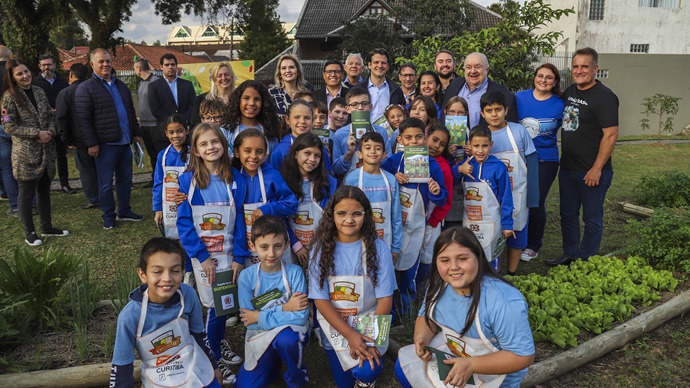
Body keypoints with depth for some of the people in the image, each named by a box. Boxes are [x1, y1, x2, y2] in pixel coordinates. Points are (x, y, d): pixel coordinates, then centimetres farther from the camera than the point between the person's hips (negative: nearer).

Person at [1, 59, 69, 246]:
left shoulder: (39, 92, 9)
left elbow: (50, 116, 14)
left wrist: (50, 132, -6)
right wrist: (38, 133, -16)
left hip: (46, 151, 6)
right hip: (25, 154, -6)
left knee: (44, 190, 14)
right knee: (26, 193, 3)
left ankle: (47, 227, 26)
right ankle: (29, 232, 14)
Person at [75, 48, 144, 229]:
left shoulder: (120, 85, 16)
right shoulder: (85, 88, -5)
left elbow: (131, 111, 23)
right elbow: (83, 119, -10)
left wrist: (136, 133, 17)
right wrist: (91, 144, -15)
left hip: (124, 143, 6)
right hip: (105, 145, -6)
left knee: (125, 180, 13)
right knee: (106, 184, 2)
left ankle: (124, 211, 27)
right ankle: (108, 216, 15)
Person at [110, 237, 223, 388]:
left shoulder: (188, 295, -19)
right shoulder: (130, 316, -26)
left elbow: (198, 333, 1)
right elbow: (122, 365, -11)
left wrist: (213, 366, 12)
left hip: (197, 371, 2)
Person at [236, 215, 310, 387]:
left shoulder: (295, 272, -15)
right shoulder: (246, 276, -11)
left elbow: (301, 316, -20)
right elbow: (248, 320, -13)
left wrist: (260, 317, -19)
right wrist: (284, 308, -22)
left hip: (291, 330, -2)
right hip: (260, 336, 3)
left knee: (286, 338, -35)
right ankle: (275, 361, 24)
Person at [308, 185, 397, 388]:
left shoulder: (378, 248, -9)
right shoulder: (322, 249, -7)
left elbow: (385, 299, -7)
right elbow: (320, 299, -9)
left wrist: (371, 339, -18)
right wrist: (350, 335, -19)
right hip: (334, 324, 1)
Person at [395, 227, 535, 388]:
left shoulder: (504, 303, -33)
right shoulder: (440, 284, -10)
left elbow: (523, 356, -27)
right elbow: (427, 316, 6)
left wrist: (471, 365, -34)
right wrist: (421, 338, -17)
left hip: (490, 373, -6)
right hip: (451, 349, 6)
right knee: (404, 365, -1)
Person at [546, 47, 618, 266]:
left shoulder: (604, 97, -13)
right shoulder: (570, 91, 10)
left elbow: (611, 134, -18)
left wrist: (596, 169, -19)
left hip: (592, 172, -7)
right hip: (567, 168, 8)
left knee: (592, 219, 6)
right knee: (568, 215, 17)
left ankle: (585, 262, 18)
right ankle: (569, 255, 32)